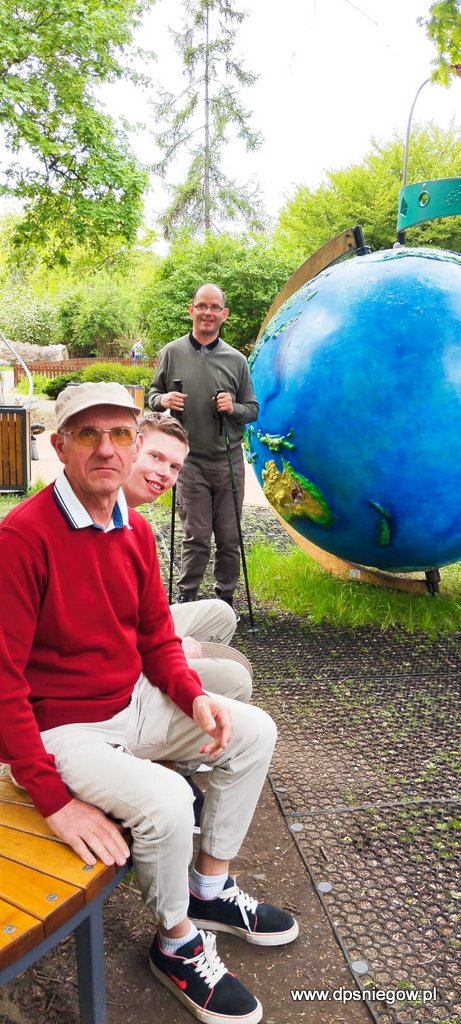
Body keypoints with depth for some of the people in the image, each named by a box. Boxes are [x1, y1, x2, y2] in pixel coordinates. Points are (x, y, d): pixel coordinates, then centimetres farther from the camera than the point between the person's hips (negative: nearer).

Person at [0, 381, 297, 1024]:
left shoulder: (135, 530, 0)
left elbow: (156, 637, 9)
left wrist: (194, 696, -10)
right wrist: (53, 799, -24)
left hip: (136, 701, 8)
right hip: (62, 728, -8)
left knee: (253, 732, 5)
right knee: (164, 801, -27)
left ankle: (210, 890, 21)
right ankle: (178, 943, 6)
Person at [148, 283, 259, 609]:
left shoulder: (236, 359, 5)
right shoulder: (172, 353, 4)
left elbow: (253, 409, 10)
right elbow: (153, 394, 13)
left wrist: (233, 409, -12)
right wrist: (163, 400, -10)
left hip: (229, 461, 2)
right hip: (190, 461, -1)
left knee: (229, 538, 7)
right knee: (196, 536, -1)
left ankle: (226, 598, 22)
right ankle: (187, 598, 16)